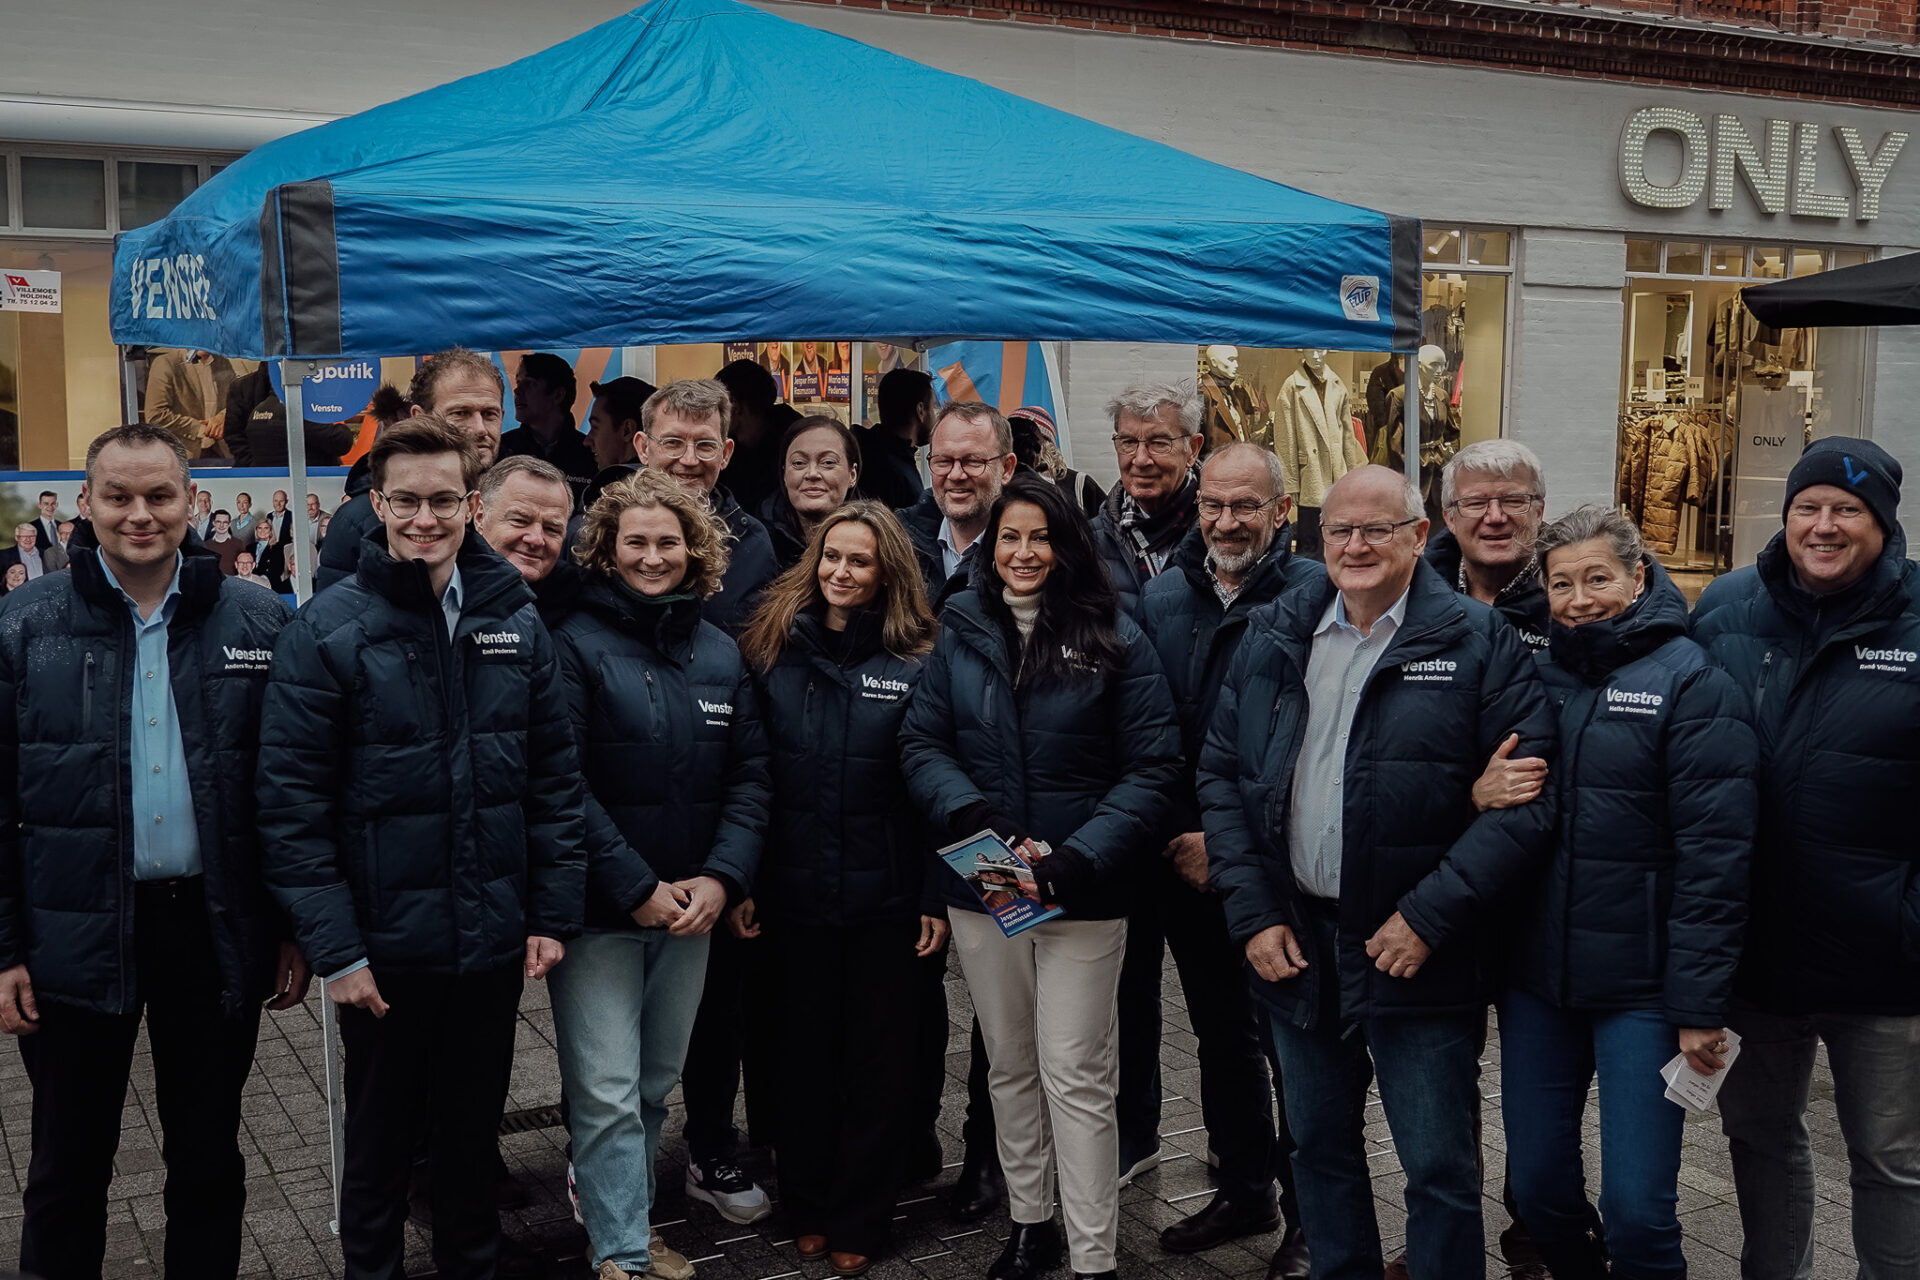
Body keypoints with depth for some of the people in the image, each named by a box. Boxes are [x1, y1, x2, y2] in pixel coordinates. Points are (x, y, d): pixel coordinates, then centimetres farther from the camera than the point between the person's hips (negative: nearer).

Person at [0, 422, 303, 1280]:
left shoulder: (258, 623, 0)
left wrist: (295, 931, 1)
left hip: (215, 927, 1)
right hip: (76, 933, 0)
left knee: (209, 1160, 14)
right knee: (69, 1164, 14)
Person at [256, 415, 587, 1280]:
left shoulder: (515, 620, 1)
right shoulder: (327, 628, -10)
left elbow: (555, 777, 5)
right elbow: (290, 802, -11)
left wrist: (554, 914, 1)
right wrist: (333, 947, -14)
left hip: (495, 941, 3)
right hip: (384, 942, -3)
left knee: (474, 1130, 18)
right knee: (380, 1138, 15)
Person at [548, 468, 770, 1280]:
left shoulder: (720, 653, 8)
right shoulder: (576, 644, -9)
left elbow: (751, 775, 5)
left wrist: (721, 879, -8)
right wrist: (636, 887, -16)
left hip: (693, 905, 5)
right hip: (599, 908, -5)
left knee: (655, 1084, 16)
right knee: (608, 1095, -3)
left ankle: (618, 1212, 33)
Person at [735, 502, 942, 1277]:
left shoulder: (916, 663, -4)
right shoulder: (773, 652, 1)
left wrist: (937, 898, -8)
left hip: (885, 896, -2)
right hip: (794, 893, 2)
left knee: (877, 1061, 10)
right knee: (804, 1053, 14)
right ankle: (807, 1207, 31)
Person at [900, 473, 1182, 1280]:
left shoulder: (1115, 641, -5)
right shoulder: (961, 635, 5)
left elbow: (1152, 772, -8)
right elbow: (921, 743, 2)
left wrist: (1077, 858, -19)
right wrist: (977, 821, -16)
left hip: (1082, 895, -4)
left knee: (1075, 1076, -1)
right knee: (1009, 1067, 16)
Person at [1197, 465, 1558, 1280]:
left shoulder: (1479, 644, -8)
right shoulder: (1273, 638, 5)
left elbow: (1525, 798, -13)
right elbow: (1221, 775, 7)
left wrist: (1428, 916, -17)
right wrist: (1253, 915, -1)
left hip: (1418, 956, -4)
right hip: (1294, 943, 4)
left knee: (1440, 1167, 4)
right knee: (1318, 1147, 19)